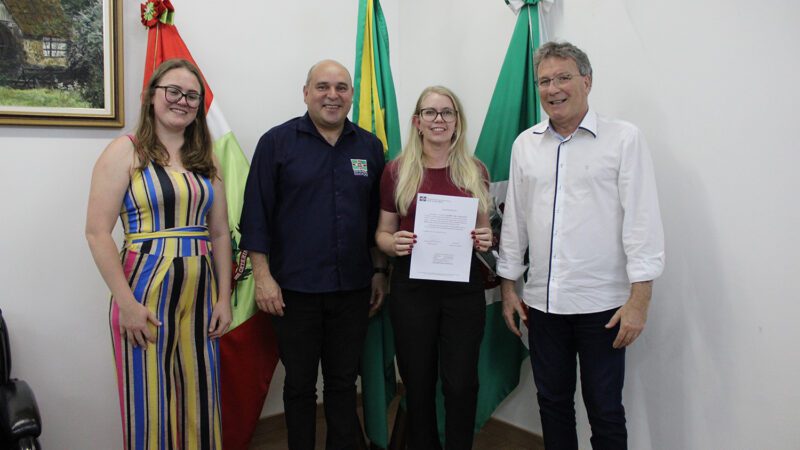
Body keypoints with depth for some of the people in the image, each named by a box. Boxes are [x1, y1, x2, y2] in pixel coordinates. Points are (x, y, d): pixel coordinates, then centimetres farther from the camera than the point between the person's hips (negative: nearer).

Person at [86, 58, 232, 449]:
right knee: (149, 403, 4)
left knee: (200, 400, 10)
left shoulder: (205, 158, 12)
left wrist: (224, 298, 5)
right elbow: (97, 232, -9)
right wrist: (126, 302, -14)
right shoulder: (125, 151, -2)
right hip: (146, 289, -4)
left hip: (200, 292, 5)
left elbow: (220, 233, 11)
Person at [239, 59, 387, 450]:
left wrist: (380, 271, 9)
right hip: (294, 289, -2)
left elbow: (378, 217, 11)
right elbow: (256, 214, -5)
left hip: (353, 288, 3)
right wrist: (263, 275, -9)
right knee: (299, 384, 11)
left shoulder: (369, 146, 7)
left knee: (344, 382, 15)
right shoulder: (277, 142, -3)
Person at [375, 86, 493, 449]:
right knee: (418, 382, 11)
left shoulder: (475, 171, 5)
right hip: (412, 287, -1)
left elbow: (484, 227, 14)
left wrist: (485, 239, -8)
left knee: (461, 383, 5)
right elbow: (382, 231, 6)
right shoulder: (397, 171, 0)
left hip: (463, 287, 1)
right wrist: (393, 243, -16)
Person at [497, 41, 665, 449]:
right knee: (552, 401, 17)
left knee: (605, 410, 8)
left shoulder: (624, 139, -4)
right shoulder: (525, 144, 8)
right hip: (542, 301, 4)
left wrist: (639, 299, -12)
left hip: (602, 304, -4)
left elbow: (642, 220, -8)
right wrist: (508, 285, 10)